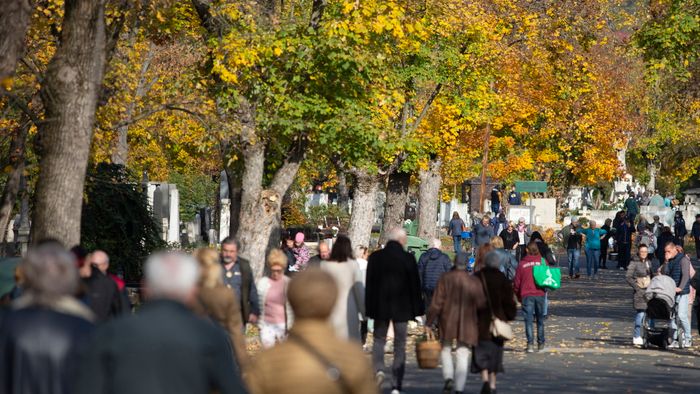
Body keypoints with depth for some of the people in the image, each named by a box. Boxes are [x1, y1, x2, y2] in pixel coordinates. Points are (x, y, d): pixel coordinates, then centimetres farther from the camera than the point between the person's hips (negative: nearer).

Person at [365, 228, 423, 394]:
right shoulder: (408, 259, -8)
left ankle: (378, 369, -12)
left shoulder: (375, 257, -1)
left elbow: (369, 284, 1)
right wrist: (416, 309, 5)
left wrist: (368, 309, 7)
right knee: (400, 345, 6)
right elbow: (415, 285, -4)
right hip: (402, 308, -1)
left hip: (379, 306, 1)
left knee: (379, 340, 16)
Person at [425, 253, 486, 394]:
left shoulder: (445, 279, -6)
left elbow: (436, 303, -8)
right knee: (463, 354, 5)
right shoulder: (474, 282, -4)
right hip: (467, 324, 0)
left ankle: (448, 377, -3)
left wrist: (429, 323, -3)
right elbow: (481, 303, -6)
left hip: (447, 322, 0)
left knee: (446, 349, 19)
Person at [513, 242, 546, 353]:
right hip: (540, 294, 1)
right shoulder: (542, 261, 1)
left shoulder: (522, 263, 0)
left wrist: (518, 297, 15)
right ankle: (540, 343, 20)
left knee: (528, 320, -3)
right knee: (540, 320, 15)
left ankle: (530, 343, -15)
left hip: (526, 295, -1)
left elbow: (516, 282, 3)